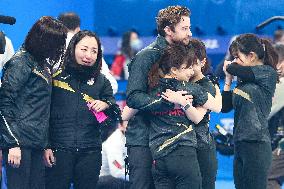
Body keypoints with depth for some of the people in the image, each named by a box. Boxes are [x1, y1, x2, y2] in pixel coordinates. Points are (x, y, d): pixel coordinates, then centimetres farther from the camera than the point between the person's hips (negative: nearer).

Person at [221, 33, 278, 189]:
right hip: (240, 144, 8)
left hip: (256, 143, -8)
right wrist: (228, 80, 14)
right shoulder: (243, 81, 17)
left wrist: (229, 67, 8)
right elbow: (225, 107, 17)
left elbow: (234, 68, -14)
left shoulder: (268, 73, -5)